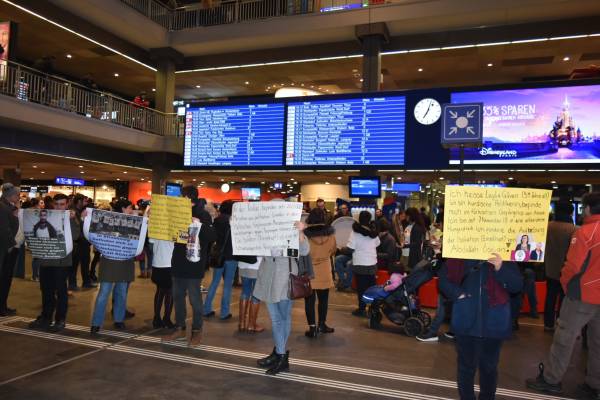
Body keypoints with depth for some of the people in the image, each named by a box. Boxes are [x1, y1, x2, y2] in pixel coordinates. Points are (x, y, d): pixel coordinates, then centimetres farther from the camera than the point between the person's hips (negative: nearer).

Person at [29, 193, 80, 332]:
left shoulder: (71, 218, -1)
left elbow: (75, 236, -16)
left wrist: (72, 220, -24)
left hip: (62, 260, -4)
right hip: (45, 258, 4)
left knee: (60, 290, 2)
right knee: (46, 289, 13)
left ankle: (60, 320, 10)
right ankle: (45, 317, 25)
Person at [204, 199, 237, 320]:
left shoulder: (217, 221, 1)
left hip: (218, 255, 4)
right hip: (231, 256, -4)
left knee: (214, 282, 14)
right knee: (227, 284, 2)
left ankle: (207, 309, 16)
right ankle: (224, 312, 5)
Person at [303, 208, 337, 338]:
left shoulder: (305, 233, -16)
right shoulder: (330, 233, -8)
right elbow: (333, 250, 6)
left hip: (309, 272, -2)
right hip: (324, 271, 2)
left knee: (310, 300, 6)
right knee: (323, 299, 16)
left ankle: (312, 327, 8)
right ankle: (322, 324, 27)